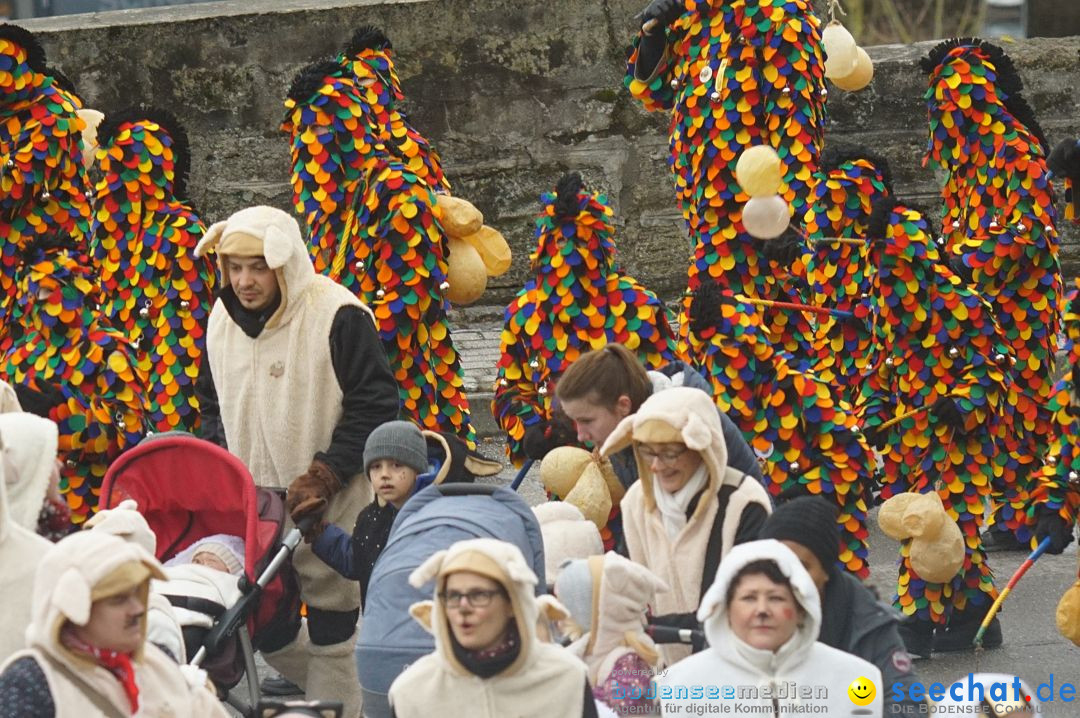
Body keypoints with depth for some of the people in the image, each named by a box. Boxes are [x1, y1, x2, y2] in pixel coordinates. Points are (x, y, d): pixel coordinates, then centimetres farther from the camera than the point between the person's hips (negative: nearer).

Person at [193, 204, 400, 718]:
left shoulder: (338, 317, -15)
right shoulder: (222, 320, 5)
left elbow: (375, 406, -14)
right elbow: (213, 405, 19)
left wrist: (325, 476, -19)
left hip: (328, 505, -6)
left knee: (330, 627, -1)